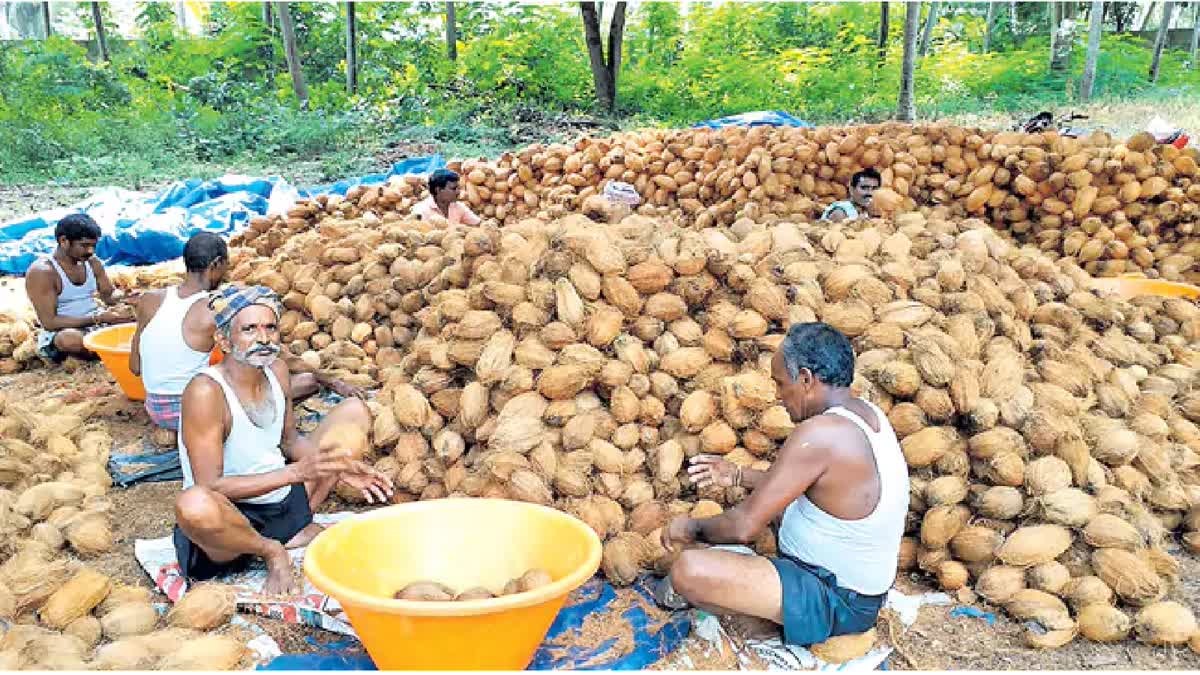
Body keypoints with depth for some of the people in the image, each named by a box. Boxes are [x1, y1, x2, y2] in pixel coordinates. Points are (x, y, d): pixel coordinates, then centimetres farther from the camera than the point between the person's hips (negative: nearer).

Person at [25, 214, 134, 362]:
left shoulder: (93, 262, 2)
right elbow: (49, 322, -21)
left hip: (97, 323, 6)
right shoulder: (42, 272, -17)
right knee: (71, 340, -41)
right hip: (59, 332, -6)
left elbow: (110, 294, 14)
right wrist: (97, 318, -27)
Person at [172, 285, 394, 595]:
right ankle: (271, 550, -7)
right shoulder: (206, 391, -23)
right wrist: (296, 471, -30)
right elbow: (210, 486, -26)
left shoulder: (277, 370, -1)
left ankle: (301, 532, 0)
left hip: (285, 501, 7)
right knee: (194, 505, -43)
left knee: (354, 411, 6)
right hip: (234, 515, -7)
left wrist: (340, 467, -4)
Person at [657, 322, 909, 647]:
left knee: (688, 569, -25)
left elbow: (745, 526, -24)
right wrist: (738, 476, 16)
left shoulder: (820, 434, -28)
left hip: (835, 603, -10)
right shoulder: (868, 413, 1)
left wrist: (693, 528, -5)